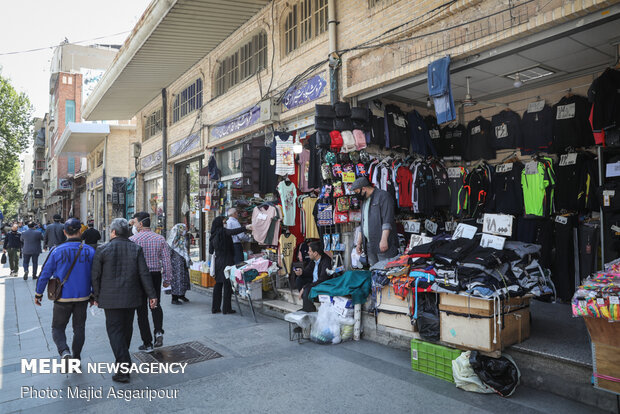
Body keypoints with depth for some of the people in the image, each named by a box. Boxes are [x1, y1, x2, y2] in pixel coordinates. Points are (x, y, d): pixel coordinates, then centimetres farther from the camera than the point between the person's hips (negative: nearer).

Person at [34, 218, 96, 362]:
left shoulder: (57, 251, -11)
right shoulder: (90, 251, -5)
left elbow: (45, 274, -4)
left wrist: (38, 294, 10)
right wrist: (94, 295, 13)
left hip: (63, 298, -2)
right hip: (83, 297, 2)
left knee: (58, 328, 12)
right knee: (79, 328, 15)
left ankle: (64, 351, -12)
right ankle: (76, 358, 23)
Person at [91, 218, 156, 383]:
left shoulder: (102, 250, -6)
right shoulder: (136, 249, -1)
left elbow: (96, 276, -3)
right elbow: (144, 274, -5)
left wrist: (96, 296, 9)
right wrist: (151, 295, -2)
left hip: (111, 298, -3)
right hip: (131, 297, 3)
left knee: (115, 331, 1)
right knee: (126, 328, 18)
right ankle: (123, 360, 36)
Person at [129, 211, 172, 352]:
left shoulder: (133, 239, -9)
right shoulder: (160, 239, 1)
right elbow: (166, 260, 1)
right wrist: (167, 279, 9)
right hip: (156, 276, 3)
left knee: (142, 310, 8)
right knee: (156, 305, 21)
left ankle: (147, 343, 14)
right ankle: (158, 331, -1)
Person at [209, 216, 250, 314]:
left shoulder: (213, 236, 11)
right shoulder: (222, 231, -9)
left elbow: (211, 251, 15)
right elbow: (233, 232, -28)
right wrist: (245, 227, -38)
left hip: (218, 262, 7)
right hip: (226, 262, -7)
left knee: (218, 284, 13)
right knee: (227, 285, -2)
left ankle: (215, 307, 17)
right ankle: (226, 309, 0)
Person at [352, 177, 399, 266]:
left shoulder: (383, 196, -6)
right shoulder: (364, 200, 22)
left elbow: (387, 221, -14)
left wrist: (384, 239, -21)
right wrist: (360, 242, 24)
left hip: (383, 244, -8)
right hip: (369, 245, 8)